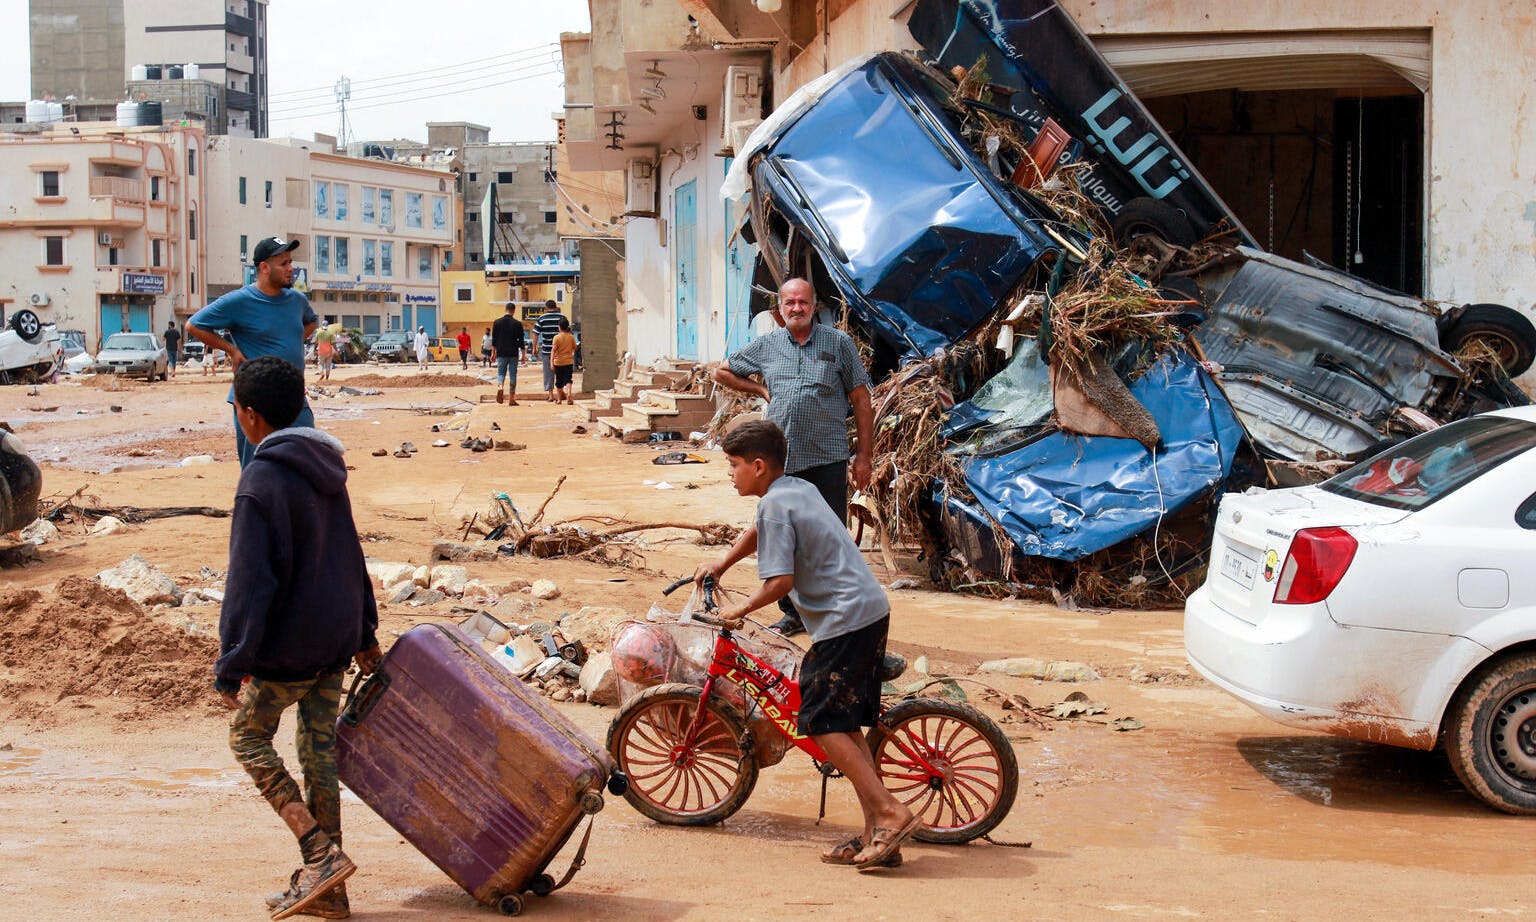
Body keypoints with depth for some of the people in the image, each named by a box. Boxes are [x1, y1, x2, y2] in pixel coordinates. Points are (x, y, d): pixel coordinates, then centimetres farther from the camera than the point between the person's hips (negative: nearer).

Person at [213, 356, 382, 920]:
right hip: (336, 639, 8)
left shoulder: (262, 481, -18)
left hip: (287, 646, -8)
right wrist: (364, 631, 26)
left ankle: (321, 853, -2)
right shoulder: (326, 468, 9)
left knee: (248, 736, 10)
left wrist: (231, 666, -17)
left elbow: (249, 582, -20)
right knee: (320, 750, 12)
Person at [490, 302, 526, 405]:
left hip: (501, 353, 1)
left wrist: (493, 352, 10)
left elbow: (494, 339, 3)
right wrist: (523, 354, 8)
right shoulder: (517, 324, -3)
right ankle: (511, 399, 5)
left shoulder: (497, 322, 1)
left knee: (501, 373, 10)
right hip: (513, 354, -1)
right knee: (513, 374, 5)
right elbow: (521, 341, 0)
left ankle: (499, 387, -22)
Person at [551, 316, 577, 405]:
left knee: (559, 381, 10)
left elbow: (553, 350, -15)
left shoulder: (557, 337, -10)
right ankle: (568, 394, -24)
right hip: (569, 361, 1)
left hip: (558, 362, -1)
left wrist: (551, 361, -17)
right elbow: (574, 348, 11)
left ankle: (559, 399, 18)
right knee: (568, 379, 1)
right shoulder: (571, 337, -1)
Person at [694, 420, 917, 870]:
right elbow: (758, 532, 39)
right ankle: (877, 834, 10)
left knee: (822, 723, -7)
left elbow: (780, 581, -17)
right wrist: (720, 565, 38)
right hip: (872, 611, 10)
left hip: (845, 620, -10)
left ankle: (891, 812, -12)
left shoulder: (775, 505, -11)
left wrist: (741, 609, -2)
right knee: (844, 724, 12)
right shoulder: (800, 489, 18)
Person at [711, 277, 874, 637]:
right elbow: (723, 372, 24)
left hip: (828, 459, -3)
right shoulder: (765, 346, 10)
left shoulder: (839, 343, 2)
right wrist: (760, 390, 11)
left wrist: (864, 455, -2)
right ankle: (792, 614, 19)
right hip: (781, 459, 3)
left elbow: (861, 401, 2)